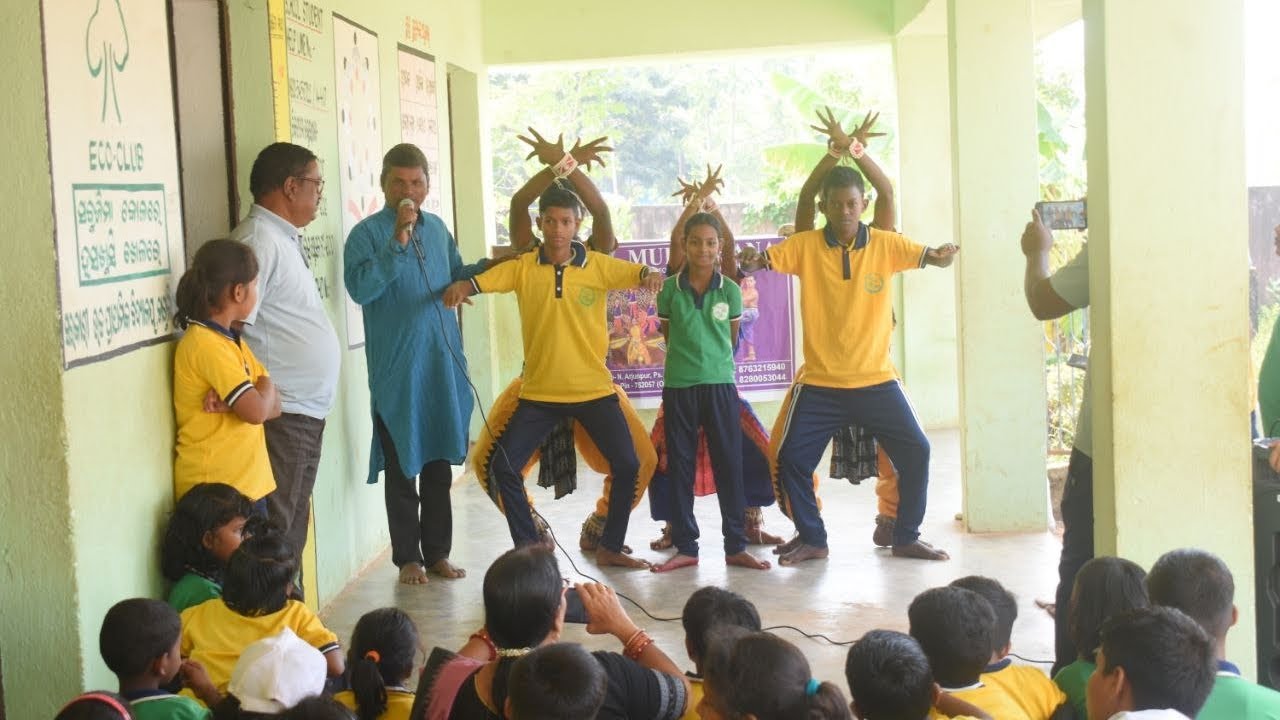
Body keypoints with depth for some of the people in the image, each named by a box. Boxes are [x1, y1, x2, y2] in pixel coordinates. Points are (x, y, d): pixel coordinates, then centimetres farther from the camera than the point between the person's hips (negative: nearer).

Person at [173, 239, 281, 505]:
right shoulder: (205, 344, -16)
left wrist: (231, 402, -13)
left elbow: (274, 406, 7)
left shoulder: (232, 340, 14)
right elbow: (257, 411, -23)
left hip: (247, 485, 9)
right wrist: (265, 385, -2)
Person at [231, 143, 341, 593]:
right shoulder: (260, 241, -14)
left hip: (307, 410, 10)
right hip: (282, 414, -10)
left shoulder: (285, 239, 17)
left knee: (294, 527, 15)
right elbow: (233, 325, -22)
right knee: (275, 533, -5)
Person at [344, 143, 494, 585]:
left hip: (443, 365, 5)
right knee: (402, 467, 3)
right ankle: (408, 557, 14)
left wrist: (490, 265, 5)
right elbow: (360, 288, -21)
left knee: (440, 463, 11)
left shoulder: (437, 228, 11)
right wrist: (398, 241, -26)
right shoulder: (368, 233, -7)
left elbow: (455, 276, 22)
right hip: (396, 370, -5)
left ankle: (437, 552, 21)